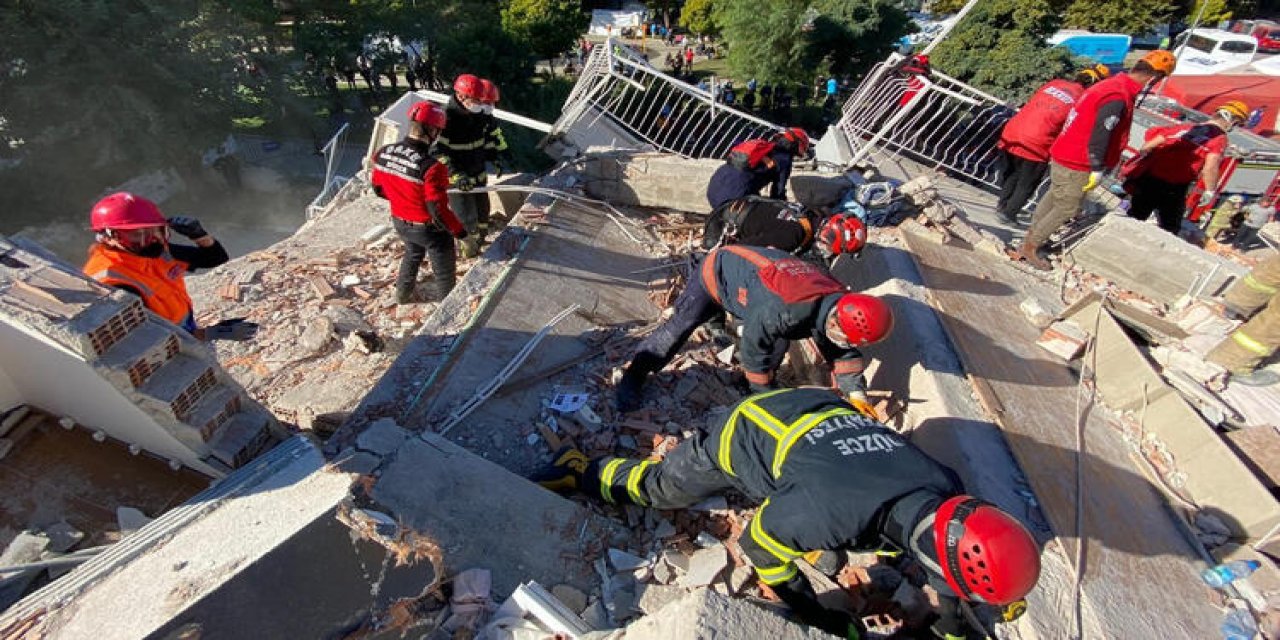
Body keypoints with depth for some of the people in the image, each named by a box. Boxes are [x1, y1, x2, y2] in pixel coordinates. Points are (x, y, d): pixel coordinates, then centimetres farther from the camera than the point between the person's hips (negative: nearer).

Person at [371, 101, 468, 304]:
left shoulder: (382, 153, -11)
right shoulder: (430, 167, -33)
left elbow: (378, 188, 4)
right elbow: (438, 211, -29)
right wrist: (459, 230, -14)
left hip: (400, 222, 7)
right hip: (429, 229, -7)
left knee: (413, 254, 35)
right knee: (444, 272, 16)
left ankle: (403, 294, 54)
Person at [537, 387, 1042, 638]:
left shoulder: (946, 490, -22)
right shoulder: (830, 513, -41)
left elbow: (940, 543, 3)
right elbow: (758, 545, -22)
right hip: (744, 434, -5)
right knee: (659, 487, 10)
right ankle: (577, 471, 30)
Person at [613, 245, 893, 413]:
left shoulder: (840, 305, -18)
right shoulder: (783, 309, -44)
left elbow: (843, 351, -3)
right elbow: (754, 348, -29)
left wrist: (857, 393, -13)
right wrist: (763, 394, -16)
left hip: (749, 268, 7)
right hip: (718, 270, -7)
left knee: (779, 340, 0)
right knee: (680, 325, -10)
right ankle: (633, 377, 3)